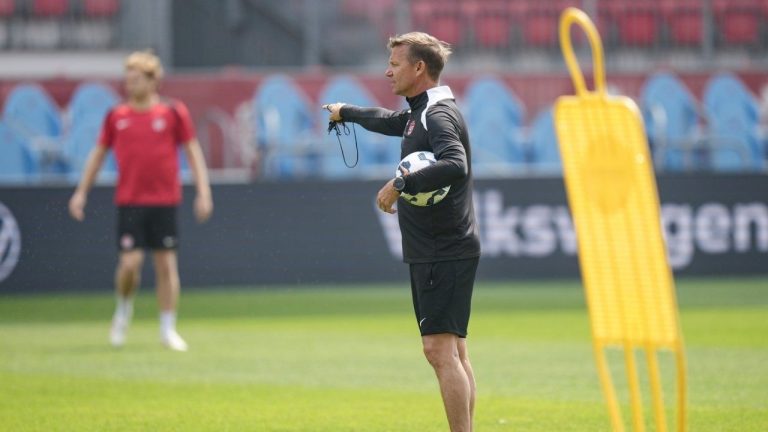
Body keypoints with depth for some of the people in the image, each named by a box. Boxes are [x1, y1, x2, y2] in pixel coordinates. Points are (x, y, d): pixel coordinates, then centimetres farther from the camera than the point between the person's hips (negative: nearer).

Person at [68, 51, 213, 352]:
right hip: (129, 202, 0)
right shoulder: (116, 116, 5)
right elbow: (98, 154, 14)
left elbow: (193, 152, 4)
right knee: (130, 262, -10)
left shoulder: (173, 113, 0)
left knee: (167, 264, 1)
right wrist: (81, 192, 10)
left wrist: (203, 192, -3)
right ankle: (124, 309, 19)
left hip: (164, 202, 0)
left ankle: (168, 329, 10)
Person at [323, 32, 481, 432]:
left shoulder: (439, 115, -15)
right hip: (430, 253, 10)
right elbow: (389, 120, 39)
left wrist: (401, 183, -32)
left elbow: (455, 165, -34)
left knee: (440, 349, -15)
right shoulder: (418, 113, 16)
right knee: (453, 352, 11)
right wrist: (346, 112, 55)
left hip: (445, 254, -10)